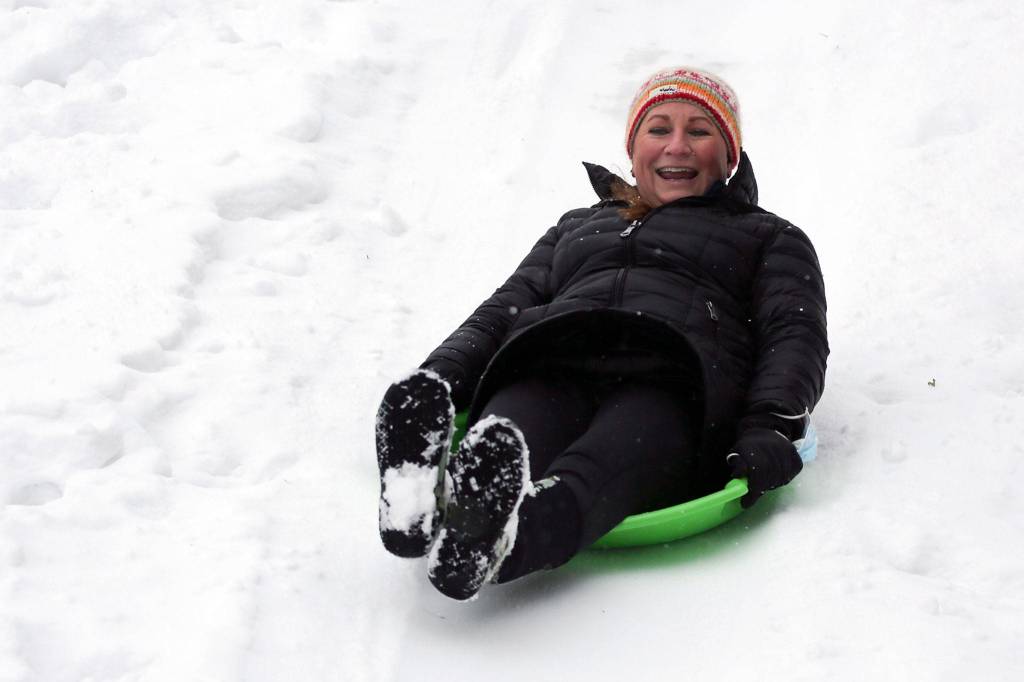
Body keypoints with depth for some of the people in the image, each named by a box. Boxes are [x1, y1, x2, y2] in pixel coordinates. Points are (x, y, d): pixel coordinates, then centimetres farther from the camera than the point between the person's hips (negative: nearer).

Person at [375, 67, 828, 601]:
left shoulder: (769, 238, 32)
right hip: (549, 371, 3)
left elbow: (795, 335, 13)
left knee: (590, 474, -41)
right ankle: (424, 503, -69)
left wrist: (771, 427, -11)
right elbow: (500, 313, 29)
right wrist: (435, 382, 6)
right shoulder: (578, 226, 41)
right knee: (502, 450, -37)